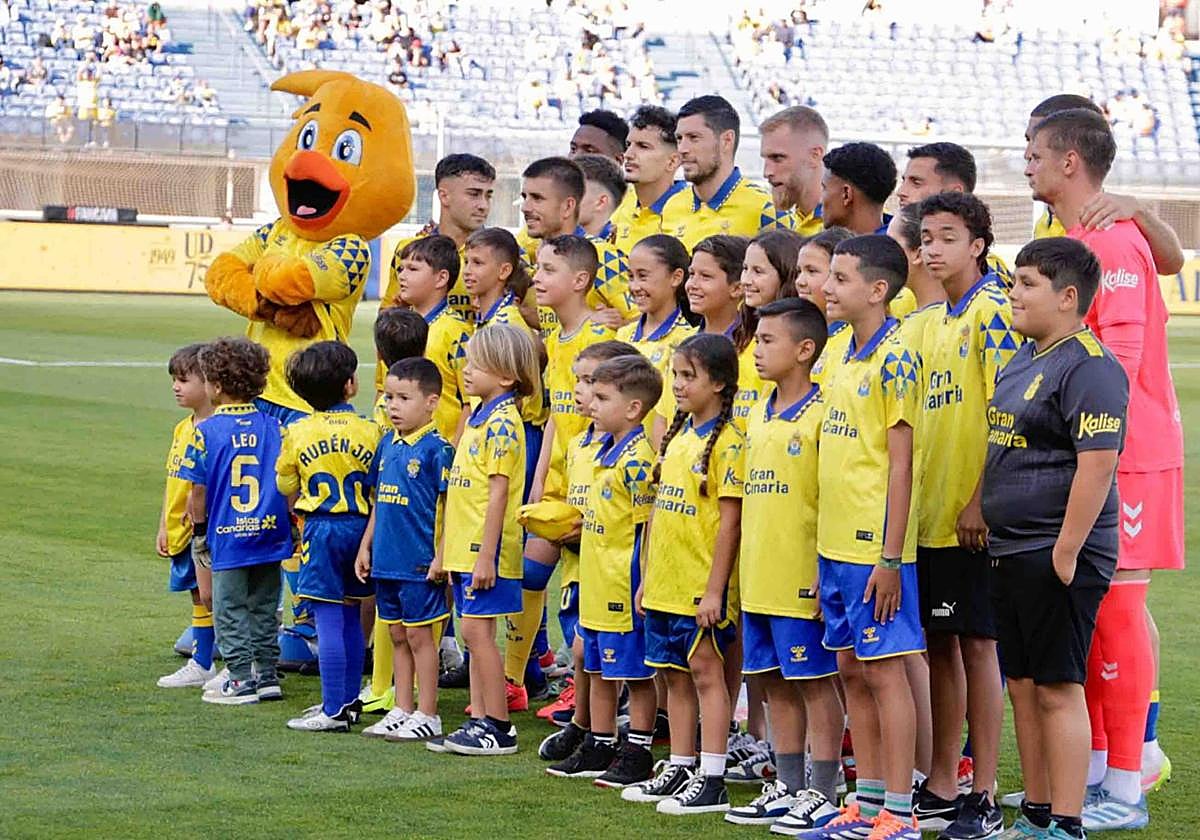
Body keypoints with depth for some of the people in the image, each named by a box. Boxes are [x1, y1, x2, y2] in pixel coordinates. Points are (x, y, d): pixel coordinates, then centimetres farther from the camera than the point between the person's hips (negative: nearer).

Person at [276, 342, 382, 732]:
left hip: (320, 529, -3)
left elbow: (286, 487, 7)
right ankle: (349, 700, 20)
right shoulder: (370, 431, -3)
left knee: (328, 621, -5)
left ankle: (334, 710, -8)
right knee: (350, 618, 14)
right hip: (360, 528, 3)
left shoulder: (297, 433, -5)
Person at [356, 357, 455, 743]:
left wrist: (441, 555, -16)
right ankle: (401, 711, 21)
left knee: (419, 635, 0)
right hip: (386, 560, 7)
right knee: (397, 636, 13)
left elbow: (447, 506, -13)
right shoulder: (388, 444, 10)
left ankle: (426, 716, 7)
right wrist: (365, 546, 15)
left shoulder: (436, 449, -12)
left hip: (419, 562, -7)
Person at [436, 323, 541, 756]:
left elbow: (498, 492, -18)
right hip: (465, 547, 9)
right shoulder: (479, 416, 15)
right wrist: (448, 552, 21)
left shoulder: (502, 422, -14)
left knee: (478, 630, -8)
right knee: (475, 633, 11)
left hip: (486, 549, -9)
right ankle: (479, 721, 16)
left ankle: (498, 728, -3)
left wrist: (486, 554, -21)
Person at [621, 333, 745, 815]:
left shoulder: (727, 442, -12)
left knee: (706, 672, -4)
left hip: (701, 587, -8)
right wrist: (646, 579, 17)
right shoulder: (677, 438, 14)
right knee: (676, 676, 13)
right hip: (665, 585, 8)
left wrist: (715, 590, -17)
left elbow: (731, 521, -15)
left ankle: (711, 781, -2)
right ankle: (679, 770, 21)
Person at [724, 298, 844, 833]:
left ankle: (823, 794, 4)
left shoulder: (822, 413, -11)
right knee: (775, 683, 13)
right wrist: (746, 568, 17)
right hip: (758, 578, 8)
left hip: (801, 577, -8)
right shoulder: (759, 415, 14)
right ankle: (787, 788, 22)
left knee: (815, 682, -1)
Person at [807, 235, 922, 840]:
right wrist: (829, 547, 16)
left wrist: (890, 557, -17)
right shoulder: (845, 357, 13)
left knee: (884, 672, -4)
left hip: (875, 551, -9)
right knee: (852, 671, 12)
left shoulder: (893, 359, -13)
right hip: (836, 544, 9)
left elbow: (901, 463, -15)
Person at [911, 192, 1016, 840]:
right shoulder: (934, 320, 15)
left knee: (976, 644, -4)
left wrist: (981, 500, -20)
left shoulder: (993, 312, -11)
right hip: (930, 513, 8)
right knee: (940, 644, 12)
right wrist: (911, 496, 15)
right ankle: (941, 786, 20)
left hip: (974, 516, -8)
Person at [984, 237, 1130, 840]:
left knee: (1057, 689, -6)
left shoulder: (1089, 367, -16)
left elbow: (1097, 463, -22)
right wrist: (982, 510, 20)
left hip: (1058, 556, -10)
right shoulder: (1022, 361, 15)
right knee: (1022, 686, 13)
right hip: (1011, 553, 10)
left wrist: (1066, 552, -22)